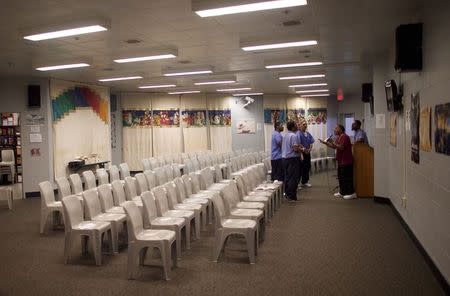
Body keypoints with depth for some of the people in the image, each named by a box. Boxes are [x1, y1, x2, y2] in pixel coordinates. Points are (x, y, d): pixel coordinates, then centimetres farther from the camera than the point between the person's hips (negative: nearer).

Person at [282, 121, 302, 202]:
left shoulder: (285, 135, 13)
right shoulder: (293, 135, -16)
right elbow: (295, 148, -23)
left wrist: (298, 147, 23)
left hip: (285, 158, 9)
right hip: (292, 158, -9)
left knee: (287, 177, 14)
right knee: (294, 177, -4)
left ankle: (287, 194, 19)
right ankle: (291, 196, -3)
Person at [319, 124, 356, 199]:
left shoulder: (344, 137, -14)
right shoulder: (338, 137, 17)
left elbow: (341, 147, -23)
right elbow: (334, 146, 16)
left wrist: (333, 143, -29)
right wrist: (325, 143, 6)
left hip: (346, 161, -10)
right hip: (341, 161, 10)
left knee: (347, 177, -7)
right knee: (341, 177, 12)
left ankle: (351, 193, -2)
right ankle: (342, 192, 20)